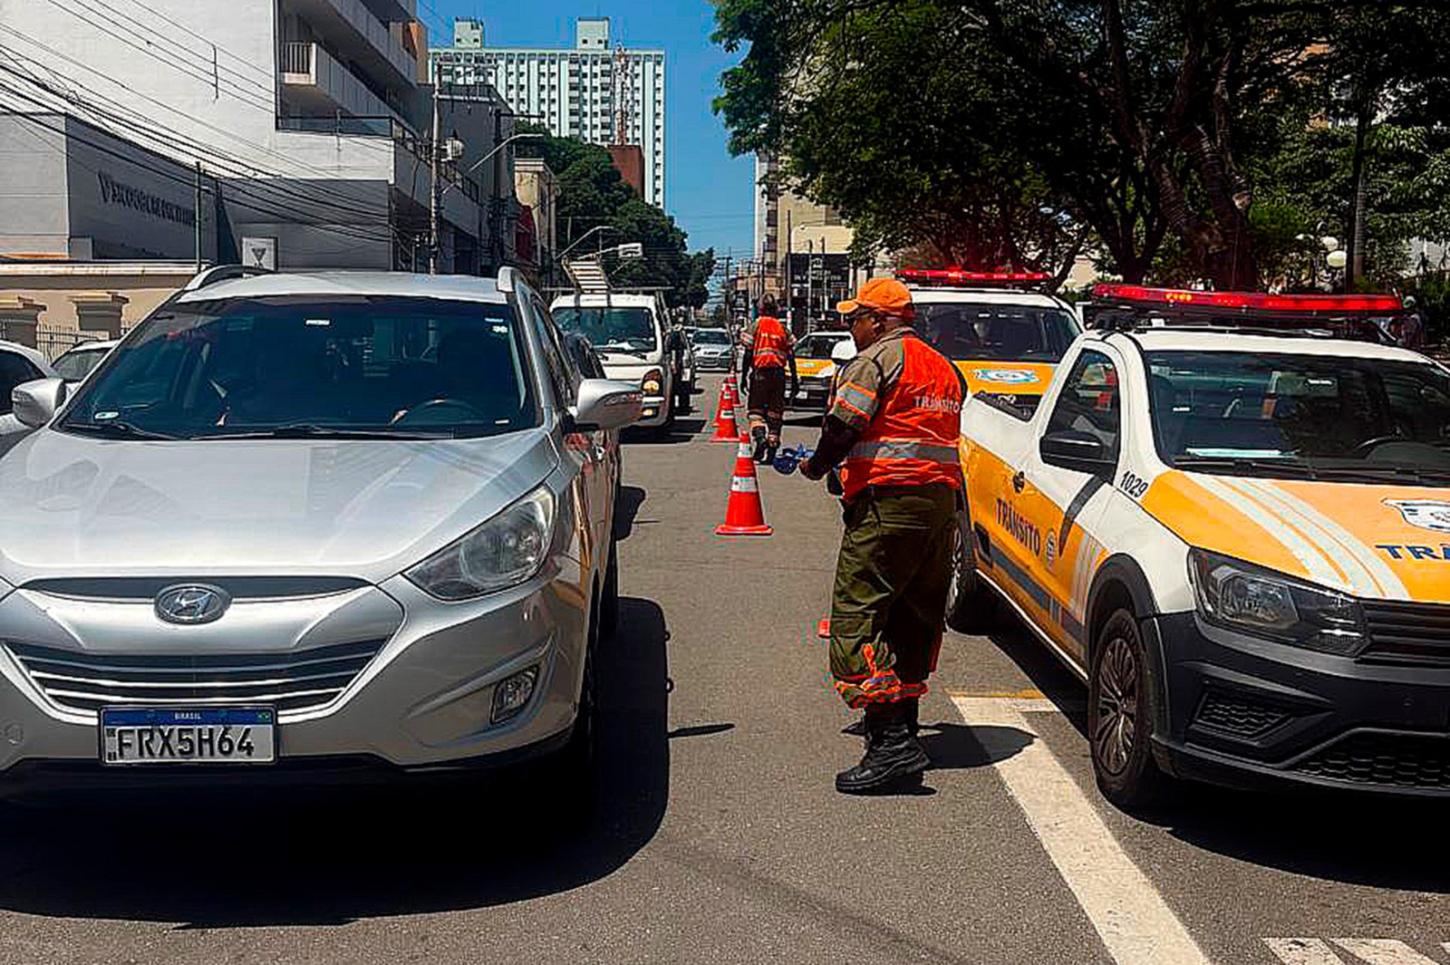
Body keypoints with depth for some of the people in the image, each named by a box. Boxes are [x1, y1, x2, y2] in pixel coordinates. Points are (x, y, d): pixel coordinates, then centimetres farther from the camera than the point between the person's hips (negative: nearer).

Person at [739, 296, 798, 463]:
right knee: (775, 412, 9)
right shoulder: (783, 328, 8)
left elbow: (748, 355, -6)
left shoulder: (754, 327, -2)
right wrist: (794, 379, 11)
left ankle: (760, 436, -20)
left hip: (760, 373, -3)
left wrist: (744, 377, -1)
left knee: (754, 409, 6)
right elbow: (791, 357, 5)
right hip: (779, 374, 3)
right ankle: (772, 449, 8)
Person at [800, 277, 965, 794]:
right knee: (915, 617, 18)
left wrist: (816, 466, 3)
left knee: (855, 614, -11)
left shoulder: (877, 359, -5)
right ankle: (902, 720, 30)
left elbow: (843, 426, -16)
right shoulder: (944, 367, 22)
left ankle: (892, 741, -20)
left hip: (889, 501, -9)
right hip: (942, 499, 9)